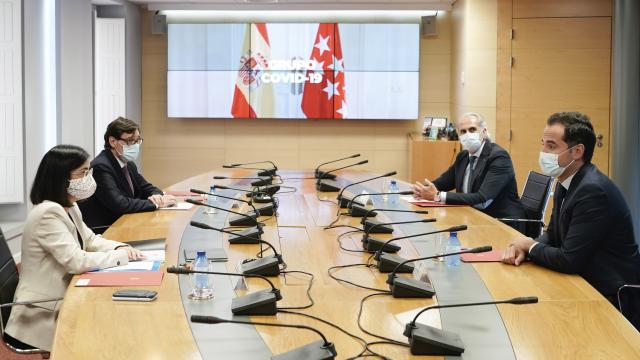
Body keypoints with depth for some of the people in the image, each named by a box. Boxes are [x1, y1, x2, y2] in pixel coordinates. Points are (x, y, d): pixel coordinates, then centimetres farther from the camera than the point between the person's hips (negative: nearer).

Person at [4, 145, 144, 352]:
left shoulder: (69, 207, 7)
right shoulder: (48, 213, -23)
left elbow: (90, 240, 17)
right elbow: (77, 262, -29)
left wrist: (121, 247, -4)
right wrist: (122, 255, -16)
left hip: (59, 303, 9)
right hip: (42, 318, -9)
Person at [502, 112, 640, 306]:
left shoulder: (593, 190, -24)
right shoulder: (565, 184, 5)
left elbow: (569, 260, -25)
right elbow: (553, 234, 14)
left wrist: (531, 246, -7)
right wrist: (524, 247, -7)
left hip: (609, 295, -8)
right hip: (584, 281, 8)